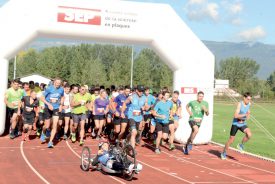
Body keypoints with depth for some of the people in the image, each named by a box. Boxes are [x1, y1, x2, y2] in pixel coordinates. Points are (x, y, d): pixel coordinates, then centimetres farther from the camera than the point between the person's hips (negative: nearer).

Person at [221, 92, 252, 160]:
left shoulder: (249, 104, 0)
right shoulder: (239, 104, -19)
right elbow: (236, 115, -27)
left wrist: (248, 116, 4)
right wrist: (245, 115, -33)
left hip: (243, 124, 5)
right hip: (236, 124, -5)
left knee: (249, 134, -23)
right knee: (231, 140, 3)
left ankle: (241, 145, 3)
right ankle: (224, 153, 23)